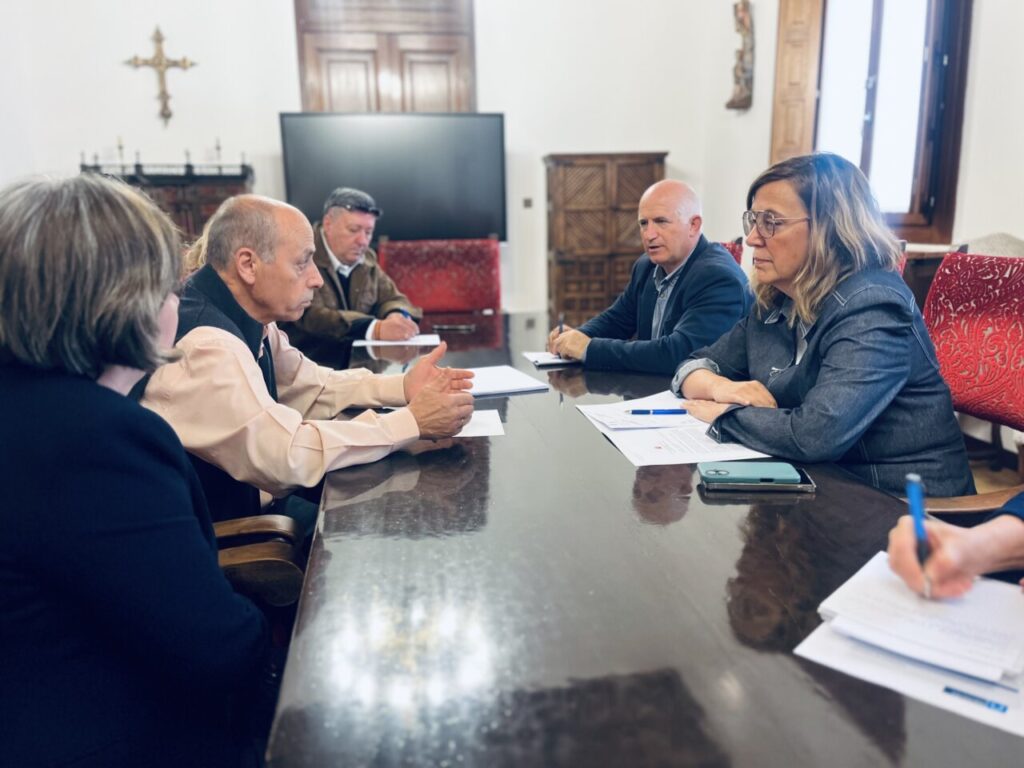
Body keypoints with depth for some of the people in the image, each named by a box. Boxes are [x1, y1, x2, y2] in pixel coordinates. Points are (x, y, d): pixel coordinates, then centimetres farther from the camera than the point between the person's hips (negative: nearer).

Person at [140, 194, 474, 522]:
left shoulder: (245, 318, -3)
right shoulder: (204, 347, -29)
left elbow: (311, 385, 9)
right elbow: (290, 455, -31)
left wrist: (402, 387, -6)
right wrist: (413, 421, -24)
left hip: (244, 503, 7)